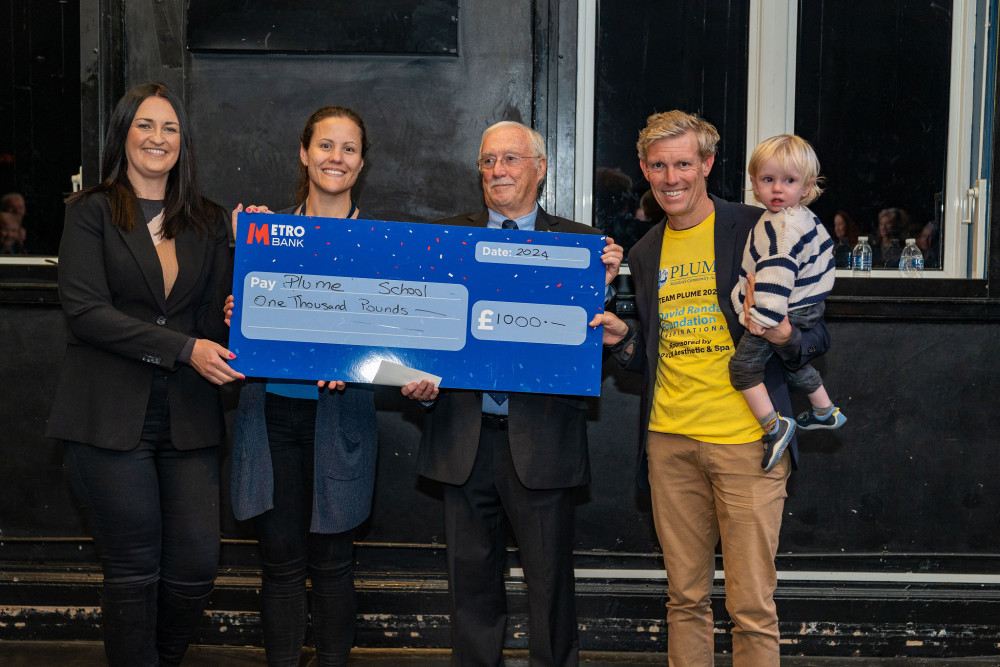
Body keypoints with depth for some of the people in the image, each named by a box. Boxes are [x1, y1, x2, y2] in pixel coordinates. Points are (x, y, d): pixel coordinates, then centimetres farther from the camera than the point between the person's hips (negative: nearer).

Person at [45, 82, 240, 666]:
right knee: (133, 571, 3)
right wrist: (184, 348, -16)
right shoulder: (92, 213, 3)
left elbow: (220, 318, 12)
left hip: (188, 419, 3)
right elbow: (85, 310, -9)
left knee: (197, 567, 2)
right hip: (113, 418, -3)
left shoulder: (210, 223, 14)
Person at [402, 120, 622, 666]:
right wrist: (421, 382, -10)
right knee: (471, 582, 13)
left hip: (542, 438, -2)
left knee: (550, 581, 6)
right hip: (465, 436, 2)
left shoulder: (580, 243, 3)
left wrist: (600, 289, -22)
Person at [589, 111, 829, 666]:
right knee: (686, 598, 13)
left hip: (746, 440, -5)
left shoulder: (756, 230, -3)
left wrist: (786, 337, -22)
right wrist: (624, 339, 1)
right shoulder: (646, 254, 13)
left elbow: (818, 337, 0)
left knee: (753, 607, -2)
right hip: (670, 441, 5)